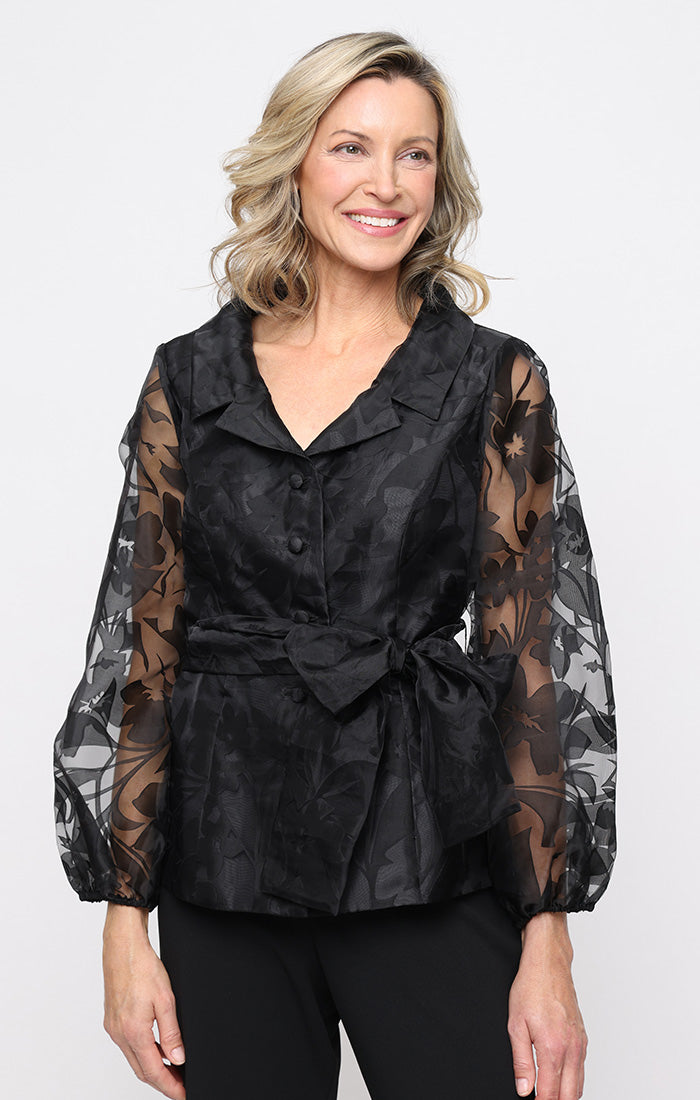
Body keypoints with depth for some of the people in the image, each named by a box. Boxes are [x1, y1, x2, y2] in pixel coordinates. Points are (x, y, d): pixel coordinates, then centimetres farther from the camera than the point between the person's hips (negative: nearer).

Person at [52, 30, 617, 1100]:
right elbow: (143, 644, 5)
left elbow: (536, 655, -2)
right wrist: (126, 915, 0)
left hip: (428, 865, -1)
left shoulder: (496, 381, 0)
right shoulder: (190, 379, 5)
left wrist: (547, 939, -7)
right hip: (228, 866, 2)